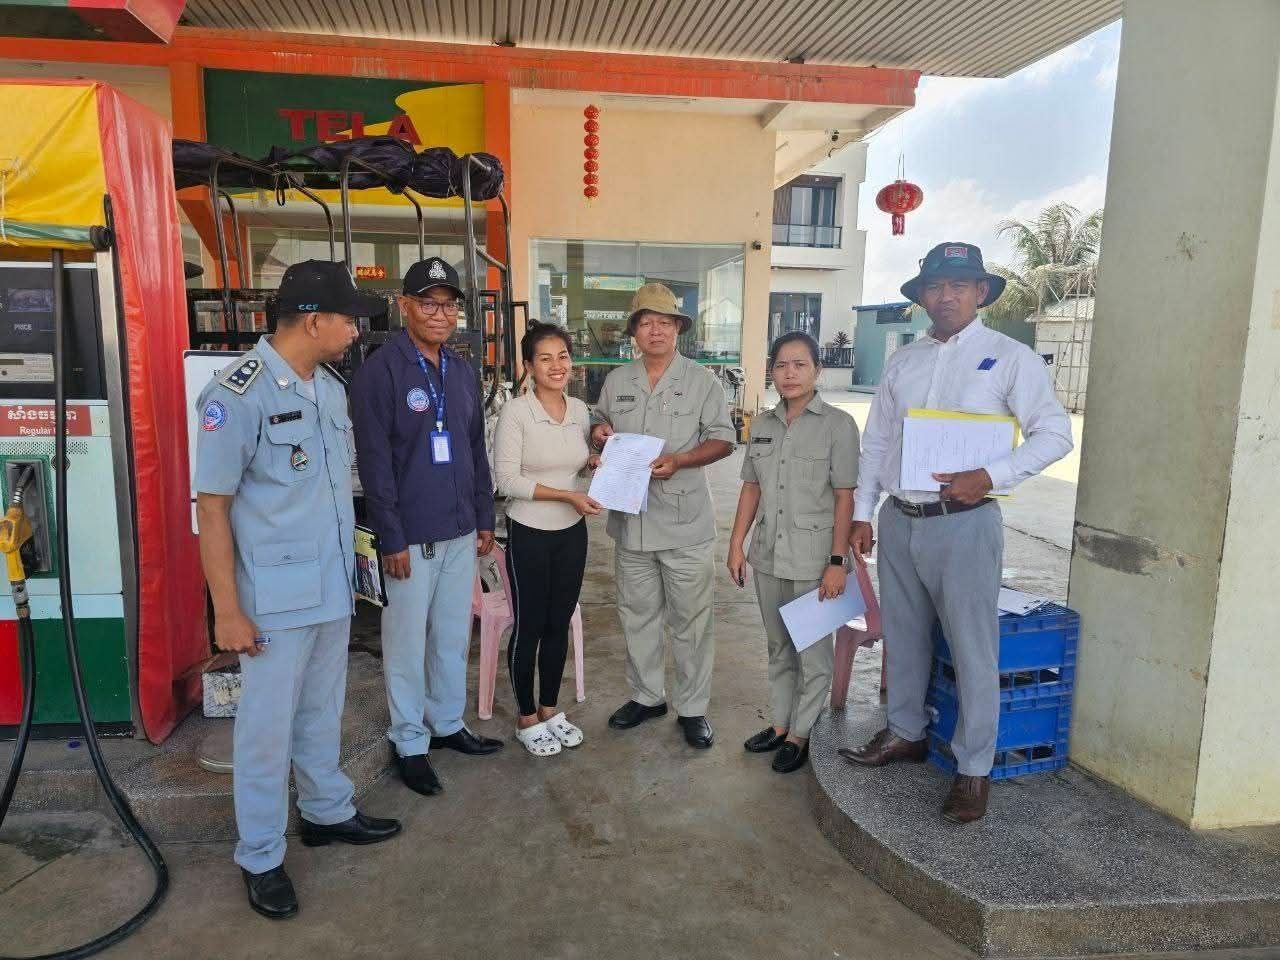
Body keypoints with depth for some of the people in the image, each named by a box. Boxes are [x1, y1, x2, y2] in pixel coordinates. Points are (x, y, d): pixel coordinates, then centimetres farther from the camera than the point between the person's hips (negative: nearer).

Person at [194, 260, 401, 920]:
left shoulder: (332, 389, 6)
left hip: (334, 587, 7)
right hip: (276, 595, -7)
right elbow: (211, 508, -14)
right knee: (269, 726, 7)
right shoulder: (236, 395, -16)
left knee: (323, 710, 21)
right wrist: (228, 612, -14)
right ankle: (260, 858, 25)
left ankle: (327, 810, 39)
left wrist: (348, 563, 14)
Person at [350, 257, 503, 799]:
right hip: (411, 535, -6)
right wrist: (391, 539, -16)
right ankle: (409, 743, 22)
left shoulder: (463, 372, 11)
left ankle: (447, 723, 33)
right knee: (408, 643, 6)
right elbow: (374, 460, -14)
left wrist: (484, 520, 13)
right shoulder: (381, 370, -11)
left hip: (461, 531, 7)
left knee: (454, 636, 16)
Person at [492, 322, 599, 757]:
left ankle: (549, 709, 32)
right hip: (530, 534, -5)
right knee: (529, 627, 7)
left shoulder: (580, 409, 3)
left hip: (572, 531, 5)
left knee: (559, 624, 15)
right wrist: (568, 496, -21)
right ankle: (526, 718, 25)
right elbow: (507, 479, -17)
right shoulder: (515, 412, -15)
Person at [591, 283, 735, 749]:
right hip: (631, 520, 4)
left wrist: (680, 459, -20)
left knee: (691, 621, 5)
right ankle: (646, 696, 34)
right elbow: (600, 424, 20)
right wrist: (599, 433, -4)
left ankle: (692, 707, 21)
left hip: (685, 524, -4)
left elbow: (723, 439, -4)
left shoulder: (701, 380, -2)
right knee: (637, 616, 16)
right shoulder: (616, 381, 9)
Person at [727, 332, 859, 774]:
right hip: (768, 556, 5)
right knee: (779, 648, 18)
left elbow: (845, 497, -10)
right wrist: (736, 544, 8)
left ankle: (801, 734, 23)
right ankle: (780, 724, 32)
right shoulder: (762, 425, 7)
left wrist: (837, 562, -13)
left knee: (813, 653, 7)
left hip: (814, 559, -5)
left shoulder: (838, 424, -8)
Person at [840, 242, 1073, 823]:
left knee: (973, 649, 0)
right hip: (899, 521, 5)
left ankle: (974, 769, 16)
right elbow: (876, 441, 14)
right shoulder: (903, 362, 11)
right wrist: (862, 513, 10)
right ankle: (905, 733, 35)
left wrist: (990, 477, -19)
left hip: (963, 523, -5)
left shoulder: (1009, 358, -4)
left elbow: (1055, 433, -6)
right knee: (904, 637, 17)